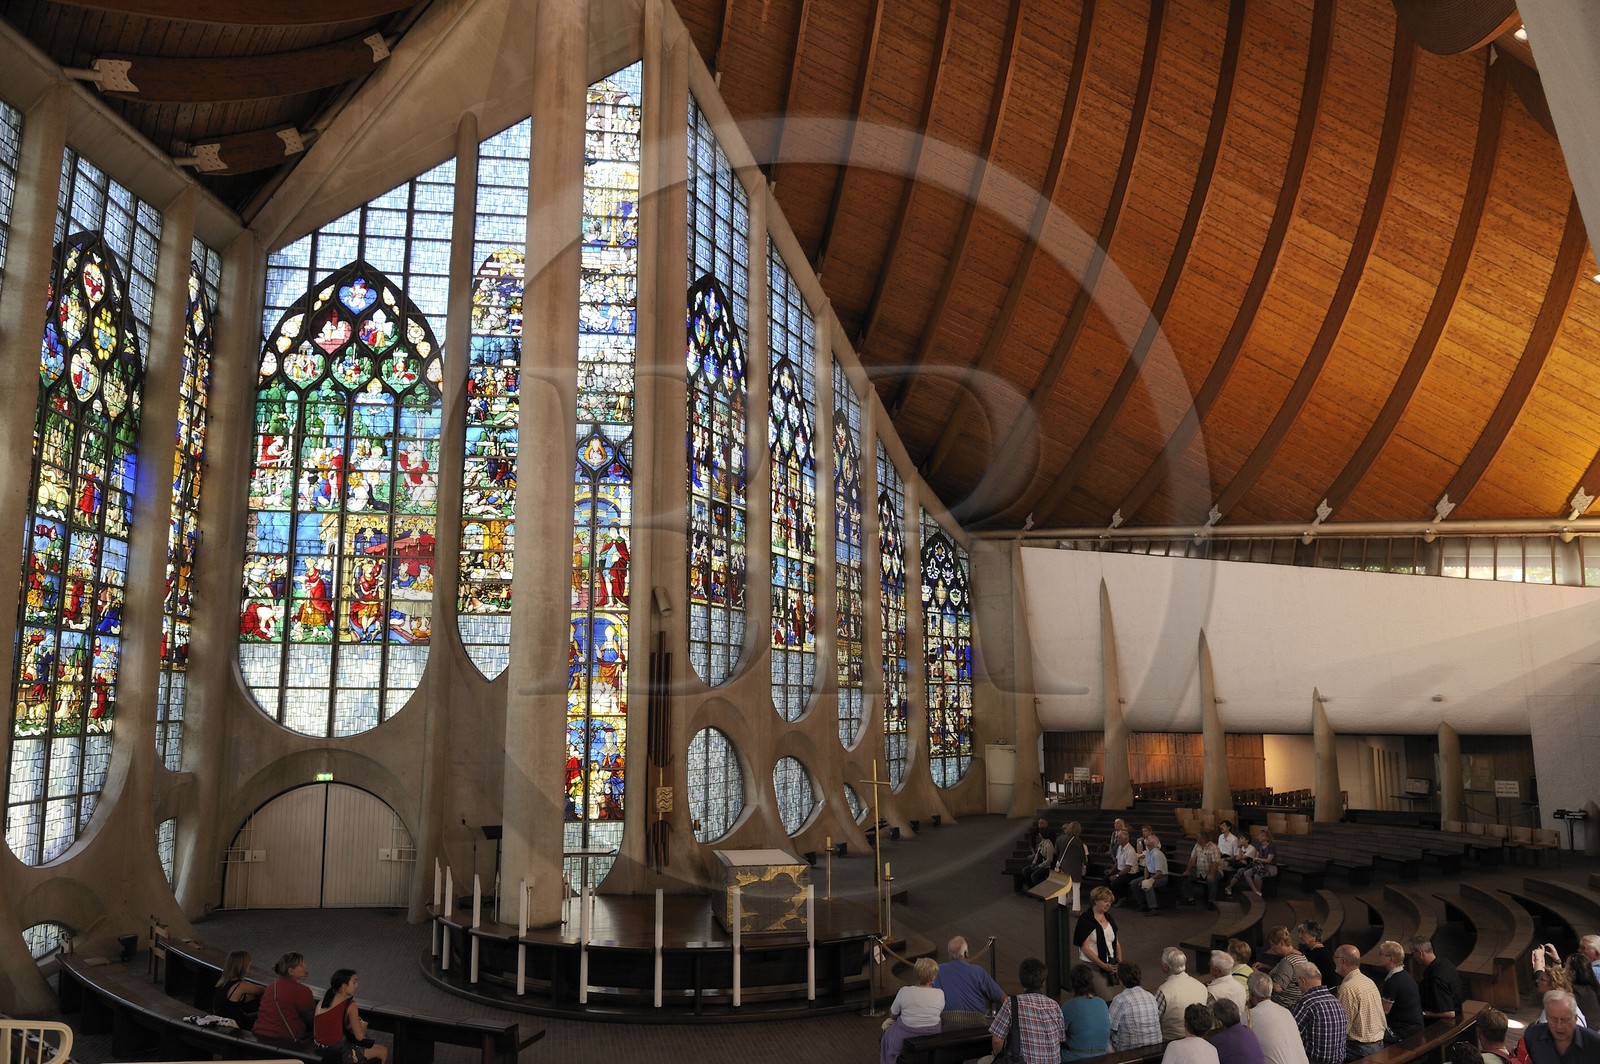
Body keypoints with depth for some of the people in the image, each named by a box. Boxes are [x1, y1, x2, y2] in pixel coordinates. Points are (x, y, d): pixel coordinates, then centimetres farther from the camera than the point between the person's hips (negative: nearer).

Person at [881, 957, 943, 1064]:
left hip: (906, 1037, -2)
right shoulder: (940, 994, -14)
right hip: (933, 1040, 2)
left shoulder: (904, 992, -18)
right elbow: (939, 1012, 4)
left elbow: (892, 1015, -3)